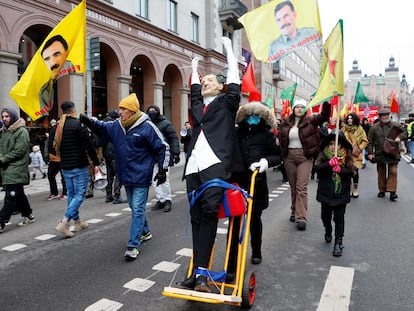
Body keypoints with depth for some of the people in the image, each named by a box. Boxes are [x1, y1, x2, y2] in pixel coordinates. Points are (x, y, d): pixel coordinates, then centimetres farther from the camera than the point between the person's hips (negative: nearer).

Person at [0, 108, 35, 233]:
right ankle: (28, 215, 26)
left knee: (11, 196, -7)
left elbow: (19, 151, -15)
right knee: (18, 194, 14)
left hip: (16, 169, -8)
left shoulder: (22, 131, -9)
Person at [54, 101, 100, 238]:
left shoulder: (58, 126, 8)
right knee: (79, 195, -2)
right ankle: (64, 223, -11)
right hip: (78, 166, -8)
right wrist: (96, 163, -8)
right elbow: (89, 146, -15)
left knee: (71, 193, 15)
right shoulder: (78, 124, -14)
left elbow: (55, 146, 15)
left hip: (65, 167, 8)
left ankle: (77, 222, 24)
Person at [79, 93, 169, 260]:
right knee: (135, 207, 20)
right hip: (126, 176, 7)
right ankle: (145, 231, 40)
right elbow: (101, 126, 16)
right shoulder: (116, 125, 4)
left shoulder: (147, 127, -13)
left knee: (138, 209, -5)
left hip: (141, 176, -7)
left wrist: (163, 169, -10)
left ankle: (133, 245, -1)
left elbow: (163, 147, -9)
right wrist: (88, 120, -6)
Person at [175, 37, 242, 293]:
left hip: (215, 163, -5)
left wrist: (228, 48, 25)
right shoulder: (198, 105, 25)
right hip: (194, 165, 5)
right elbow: (194, 90, 41)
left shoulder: (227, 101, 13)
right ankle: (197, 273, 6)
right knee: (197, 217, 2)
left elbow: (234, 76, 14)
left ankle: (201, 273, -13)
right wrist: (195, 67, 52)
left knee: (209, 212, -16)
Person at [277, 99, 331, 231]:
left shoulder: (310, 120, 0)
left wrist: (326, 103, -30)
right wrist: (281, 153, 1)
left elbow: (324, 116, -13)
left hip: (305, 156, -3)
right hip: (289, 156, 3)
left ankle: (301, 217, -6)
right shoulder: (285, 122, 6)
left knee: (301, 187, -8)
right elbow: (280, 139, 10)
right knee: (293, 186, 14)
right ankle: (294, 211, 29)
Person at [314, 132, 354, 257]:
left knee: (339, 218, 2)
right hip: (326, 192, 2)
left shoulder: (347, 156, -2)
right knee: (325, 215, 16)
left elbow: (351, 171, -7)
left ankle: (338, 243, 9)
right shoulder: (324, 155, -2)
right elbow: (317, 168, -14)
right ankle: (328, 231, 46)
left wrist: (341, 169, -24)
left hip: (341, 193, -1)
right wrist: (329, 164, -28)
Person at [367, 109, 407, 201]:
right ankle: (382, 190, 21)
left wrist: (399, 137, -8)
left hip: (393, 153, 0)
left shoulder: (395, 125, 2)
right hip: (380, 154, 0)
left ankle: (392, 192, 0)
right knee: (381, 173, 10)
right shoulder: (374, 127, 0)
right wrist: (370, 152, -5)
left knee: (393, 172, -4)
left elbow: (405, 132, 13)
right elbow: (370, 141, 2)